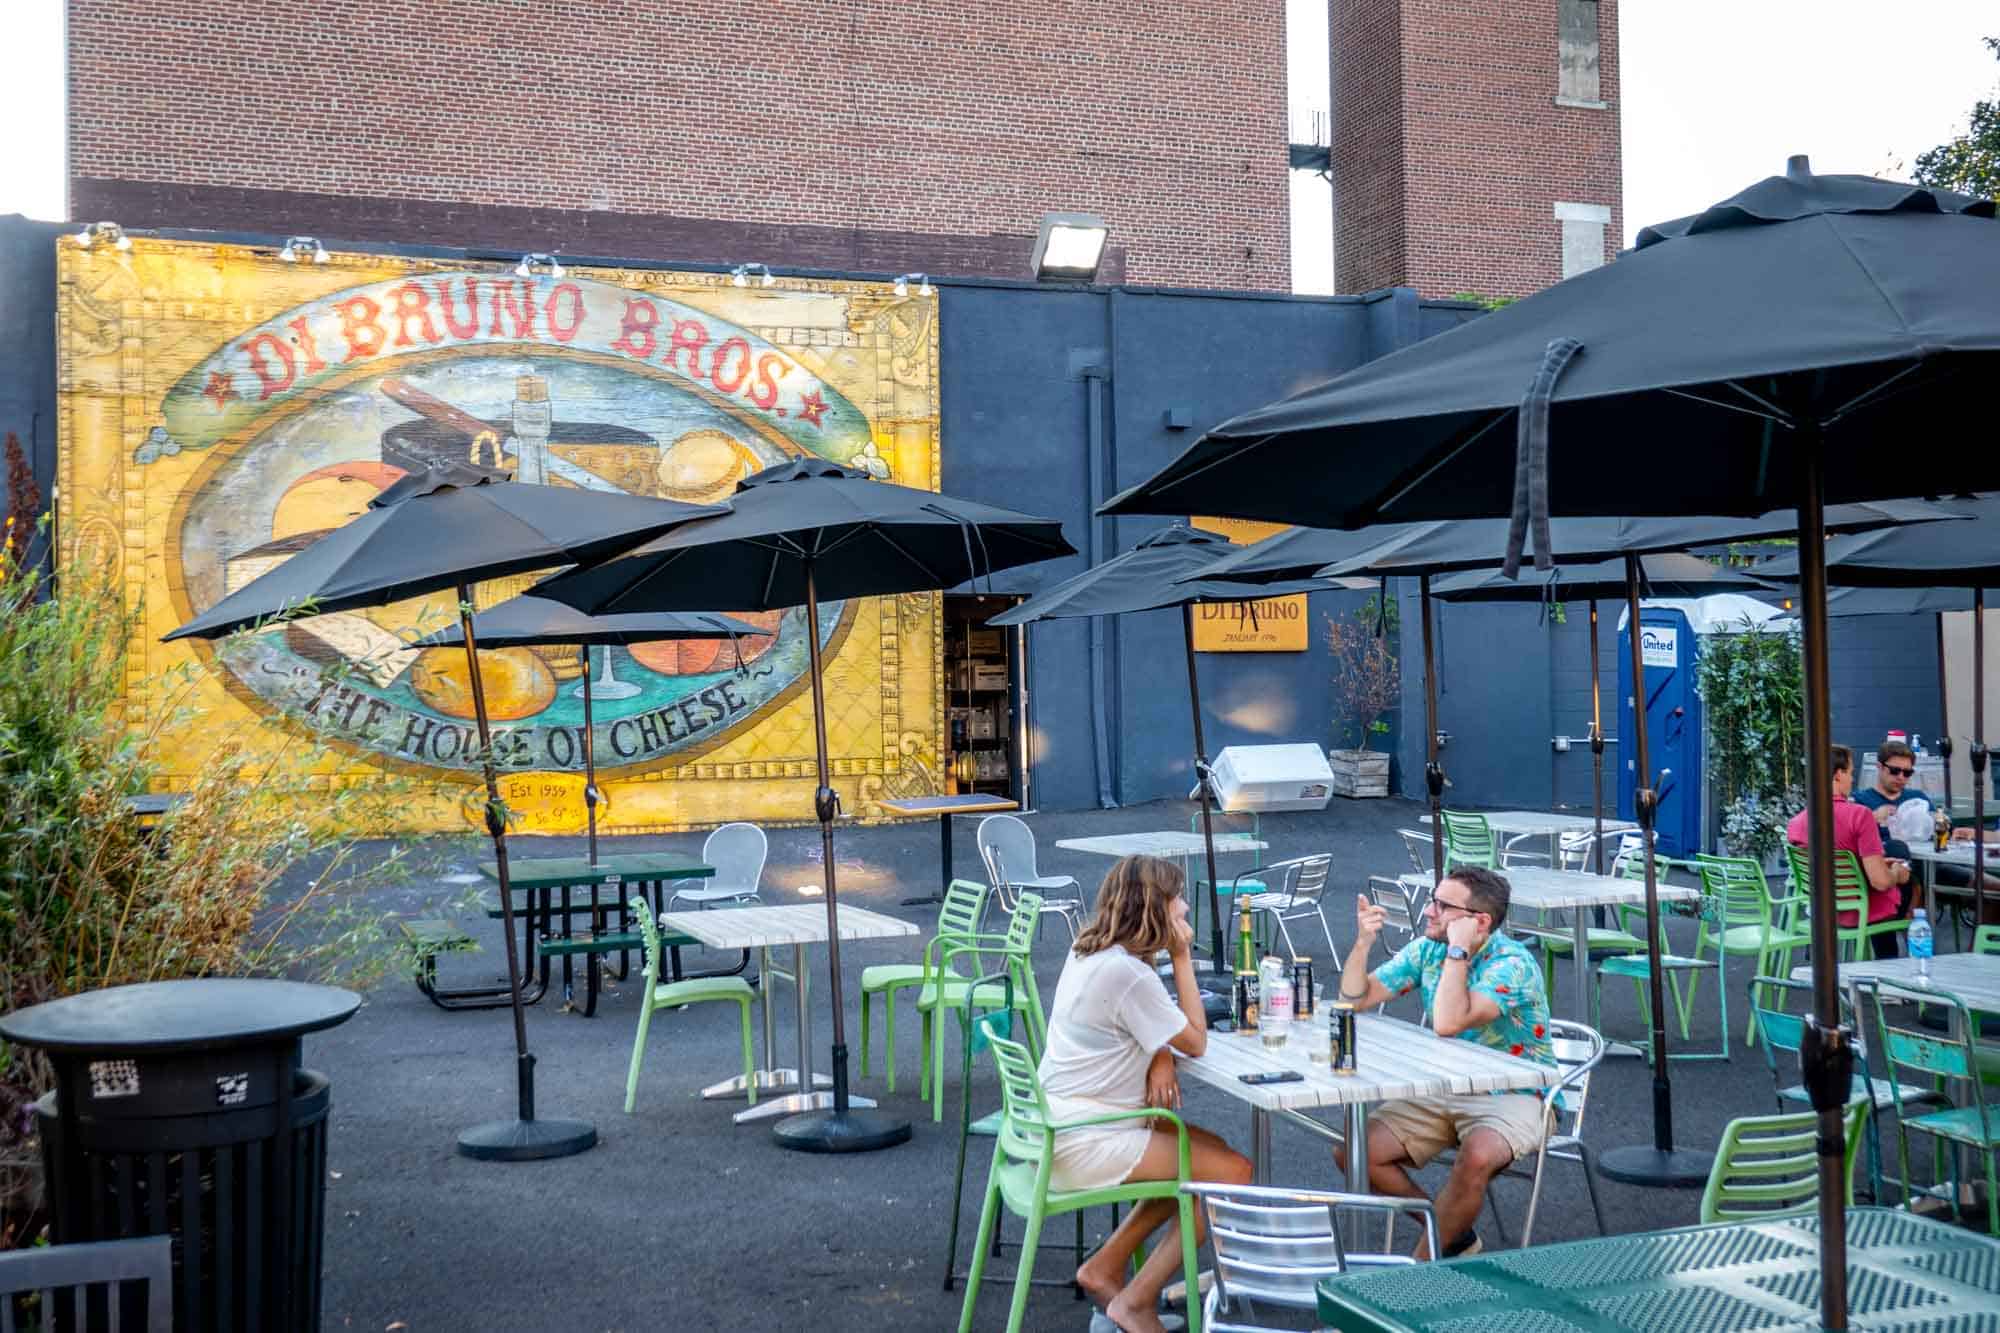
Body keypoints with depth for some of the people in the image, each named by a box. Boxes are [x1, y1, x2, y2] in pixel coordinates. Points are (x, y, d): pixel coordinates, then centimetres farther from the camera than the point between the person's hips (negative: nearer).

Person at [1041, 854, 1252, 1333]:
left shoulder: (1089, 950, 7)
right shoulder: (1128, 974, -23)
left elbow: (1152, 1027, 16)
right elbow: (1196, 1041, -11)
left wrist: (1161, 1057, -6)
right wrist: (1182, 957, -9)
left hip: (1066, 1122, 10)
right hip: (1087, 1142, -10)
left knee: (1212, 1152, 18)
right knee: (1233, 1171, -9)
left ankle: (1104, 1267, 19)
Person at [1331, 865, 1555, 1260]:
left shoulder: (1512, 964, -20)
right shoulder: (1426, 949, 1)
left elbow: (1448, 1023, -34)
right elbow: (1354, 1000, 2)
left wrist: (1458, 950, -27)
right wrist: (1363, 942, -13)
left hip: (1512, 1097, -7)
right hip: (1444, 1091, 7)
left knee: (1476, 1157, -38)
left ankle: (1423, 1262, -14)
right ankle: (1452, 1234, 6)